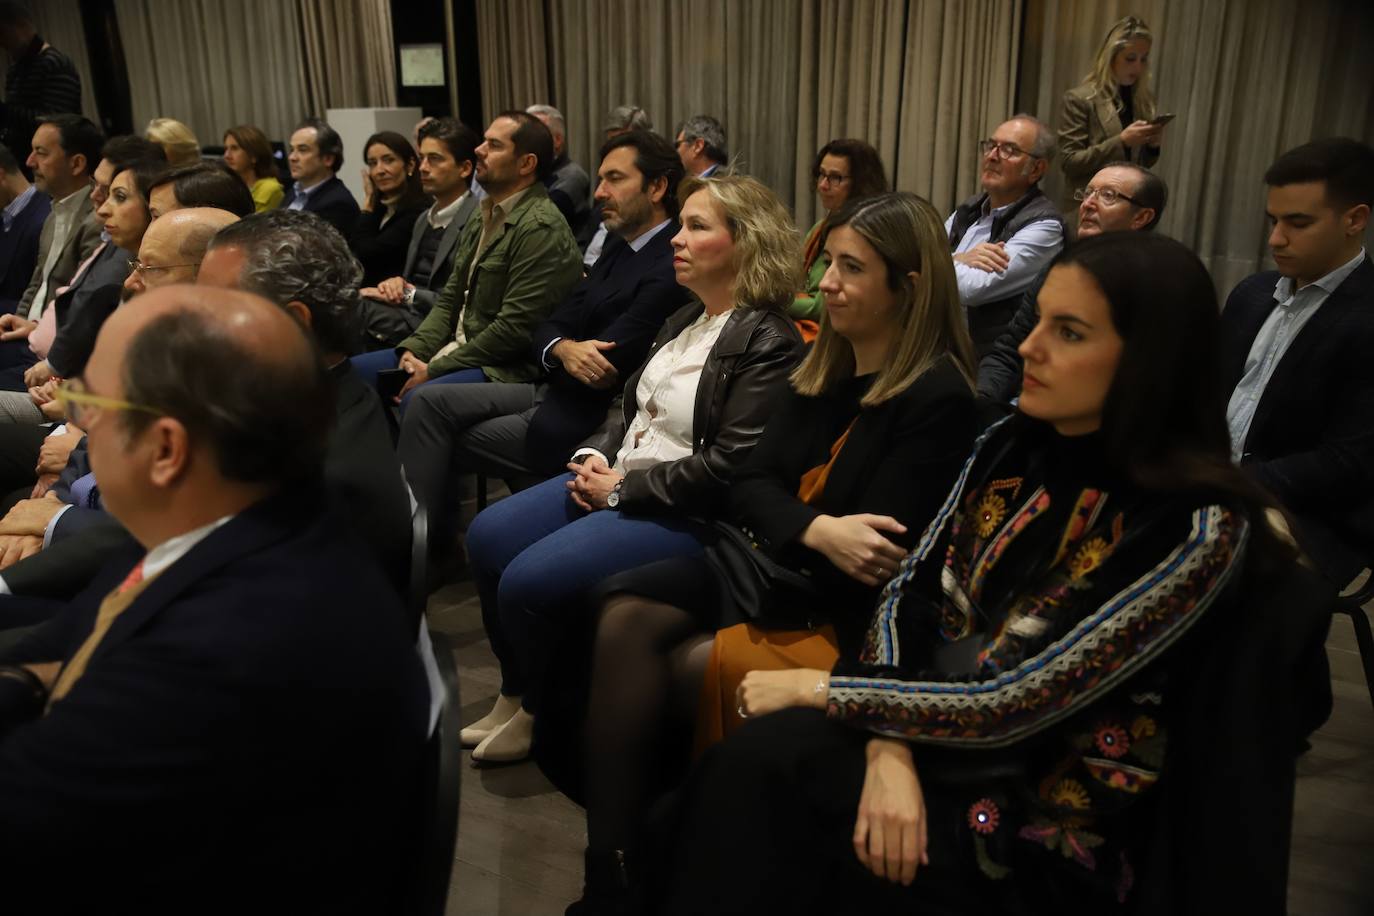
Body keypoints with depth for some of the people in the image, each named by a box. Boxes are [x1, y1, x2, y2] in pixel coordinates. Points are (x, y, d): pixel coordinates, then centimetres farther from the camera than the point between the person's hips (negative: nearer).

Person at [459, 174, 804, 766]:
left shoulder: (768, 343, -17)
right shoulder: (684, 321, 12)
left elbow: (727, 467, -22)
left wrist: (623, 488, -16)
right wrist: (596, 455, 0)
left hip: (685, 514, -9)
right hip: (616, 479, 10)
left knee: (527, 581, -19)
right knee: (486, 538, 1)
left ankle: (539, 710, 11)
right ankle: (517, 694, 18)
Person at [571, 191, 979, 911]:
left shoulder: (937, 400, -14)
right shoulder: (824, 368, 10)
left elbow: (881, 555, -17)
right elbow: (751, 485, 1)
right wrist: (817, 528, -18)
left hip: (846, 609, -7)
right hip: (767, 562, 7)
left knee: (669, 664, -20)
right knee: (624, 618, -17)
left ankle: (636, 858, -2)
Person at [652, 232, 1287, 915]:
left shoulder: (1197, 526, -19)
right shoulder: (1012, 448, 1)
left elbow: (1015, 703, -21)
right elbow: (908, 593, -1)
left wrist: (815, 687, -13)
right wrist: (890, 748, -18)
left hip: (1046, 823, -5)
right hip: (931, 733, 5)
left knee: (753, 775, -24)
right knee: (751, 761, -25)